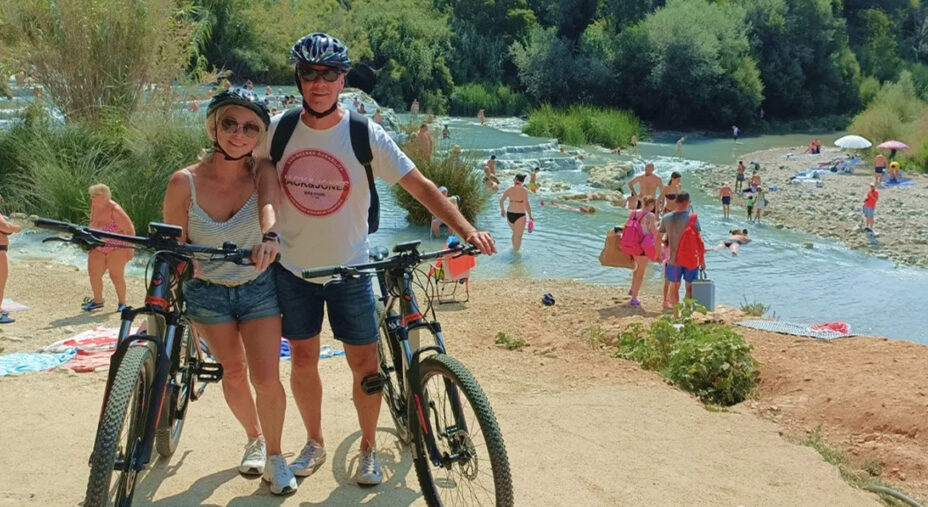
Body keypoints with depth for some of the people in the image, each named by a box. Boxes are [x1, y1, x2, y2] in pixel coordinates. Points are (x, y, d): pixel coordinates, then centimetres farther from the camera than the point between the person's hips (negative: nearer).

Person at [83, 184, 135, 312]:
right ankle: (97, 301, 19)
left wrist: (129, 249, -19)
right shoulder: (94, 206, 1)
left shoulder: (115, 210, -20)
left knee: (116, 276, -1)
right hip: (98, 247, 7)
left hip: (116, 248, -7)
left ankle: (122, 303, 15)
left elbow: (130, 230, -17)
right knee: (93, 273, 2)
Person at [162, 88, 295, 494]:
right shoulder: (185, 182, -17)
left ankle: (274, 456, 16)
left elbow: (268, 205, -37)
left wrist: (269, 237, -59)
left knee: (266, 378, -6)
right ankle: (254, 439, 36)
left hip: (258, 287, 0)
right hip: (207, 290, 1)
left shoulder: (262, 172, -15)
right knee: (234, 373, 8)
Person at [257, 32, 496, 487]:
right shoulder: (279, 129, -7)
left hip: (349, 268, -2)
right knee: (302, 358, 12)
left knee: (364, 360, 3)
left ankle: (369, 448, 23)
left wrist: (466, 229, -27)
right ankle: (314, 444, 31)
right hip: (293, 266, 2)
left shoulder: (366, 135, -14)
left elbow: (420, 186, -16)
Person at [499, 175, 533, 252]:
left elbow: (501, 200, 11)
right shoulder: (524, 190, -12)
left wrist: (502, 209, 29)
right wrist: (530, 216, -9)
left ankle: (514, 249, 42)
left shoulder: (509, 189, 2)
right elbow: (526, 204, -19)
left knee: (515, 233, 27)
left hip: (509, 214, 6)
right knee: (518, 236, 8)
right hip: (519, 215, -6)